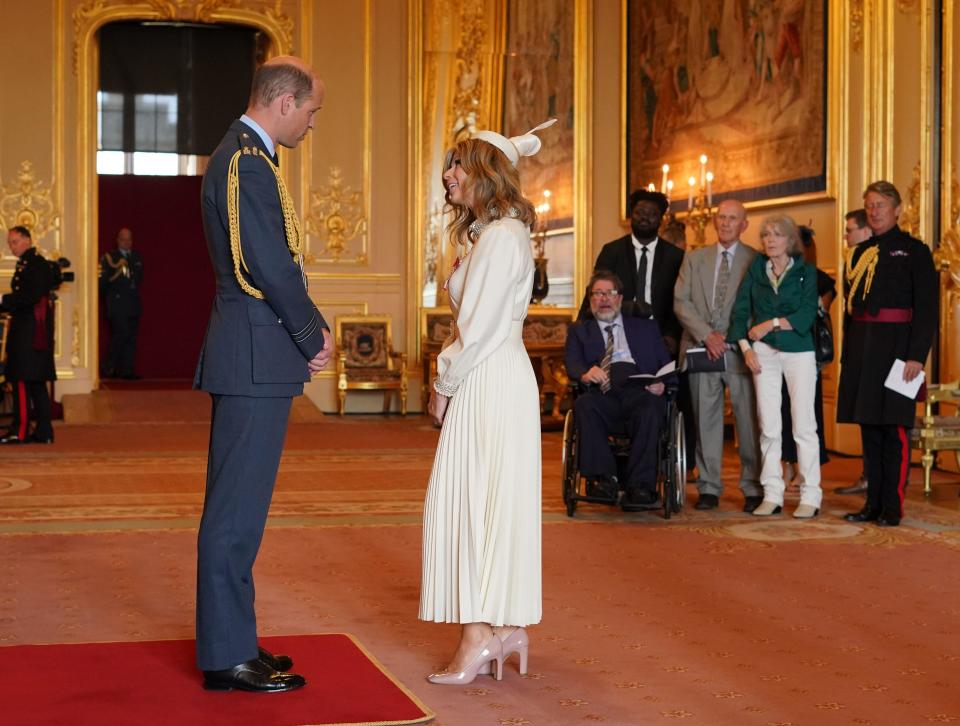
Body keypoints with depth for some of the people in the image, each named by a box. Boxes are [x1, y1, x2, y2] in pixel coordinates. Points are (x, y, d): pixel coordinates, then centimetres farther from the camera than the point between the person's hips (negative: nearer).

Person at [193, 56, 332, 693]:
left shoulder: (242, 156, 18)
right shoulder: (248, 164, -15)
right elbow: (271, 267, -20)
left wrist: (311, 329, 10)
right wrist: (314, 337, -7)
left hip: (250, 356, 11)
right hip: (257, 359, -11)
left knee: (237, 504, 15)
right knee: (238, 507, -5)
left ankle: (228, 640, 24)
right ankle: (227, 656, 2)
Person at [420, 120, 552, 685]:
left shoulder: (502, 236, -14)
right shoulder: (491, 233, 18)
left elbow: (480, 326, -18)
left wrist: (446, 384, -9)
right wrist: (450, 379, 10)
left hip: (491, 384, -10)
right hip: (484, 383, 10)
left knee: (476, 501, -7)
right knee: (490, 503, 11)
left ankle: (482, 634, -3)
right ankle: (505, 629, 16)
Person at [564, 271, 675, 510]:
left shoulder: (646, 327, 30)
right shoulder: (579, 331, 28)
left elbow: (667, 365, 19)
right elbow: (573, 365, 9)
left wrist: (662, 383, -6)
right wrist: (585, 374, -17)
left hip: (640, 390, 0)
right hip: (602, 394, 0)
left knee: (651, 408, -35)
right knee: (584, 405, -34)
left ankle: (640, 487, -38)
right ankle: (604, 478, -33)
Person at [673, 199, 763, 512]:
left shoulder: (756, 260, 5)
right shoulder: (694, 259, 14)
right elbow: (681, 302, 5)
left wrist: (730, 338, -9)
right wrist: (706, 335, -8)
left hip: (739, 352, -2)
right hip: (701, 350, 2)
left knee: (749, 421, -3)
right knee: (706, 421, 5)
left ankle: (753, 489, 5)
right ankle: (709, 487, 11)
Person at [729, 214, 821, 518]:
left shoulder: (805, 271, 2)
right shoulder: (756, 269, 10)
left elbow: (807, 314, -8)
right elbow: (740, 310, 6)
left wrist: (771, 324, -12)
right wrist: (746, 348, -5)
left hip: (799, 351, -2)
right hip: (763, 352, 3)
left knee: (804, 425, -5)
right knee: (768, 426, 2)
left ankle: (810, 496, -1)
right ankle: (771, 495, 7)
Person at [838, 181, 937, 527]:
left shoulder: (914, 251, -2)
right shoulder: (861, 253, 15)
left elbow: (927, 308, -7)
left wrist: (917, 355, -15)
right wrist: (847, 354, 12)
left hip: (895, 347, -6)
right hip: (862, 348, 6)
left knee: (894, 427, -4)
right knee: (869, 427, 7)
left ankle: (893, 506, 1)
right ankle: (873, 502, 13)